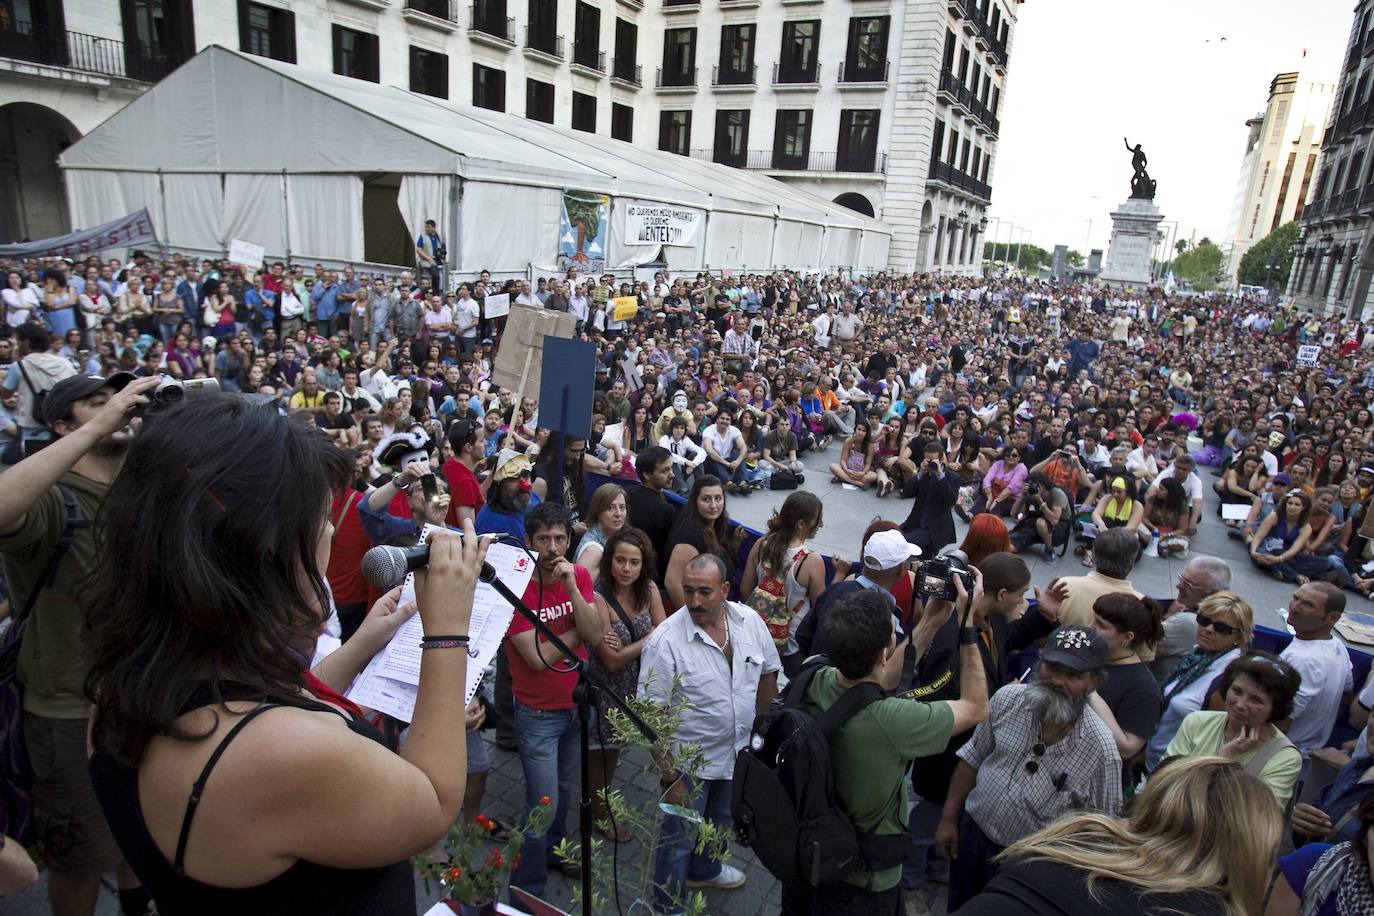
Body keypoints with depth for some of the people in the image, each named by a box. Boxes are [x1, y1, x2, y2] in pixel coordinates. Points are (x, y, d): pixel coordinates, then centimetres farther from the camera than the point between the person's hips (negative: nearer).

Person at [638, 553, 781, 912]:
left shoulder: (750, 621, -12)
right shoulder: (664, 642, -27)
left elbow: (768, 673, 5)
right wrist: (669, 776, -21)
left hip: (737, 754, 6)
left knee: (720, 822, 30)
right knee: (680, 839, 13)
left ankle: (704, 870, 58)